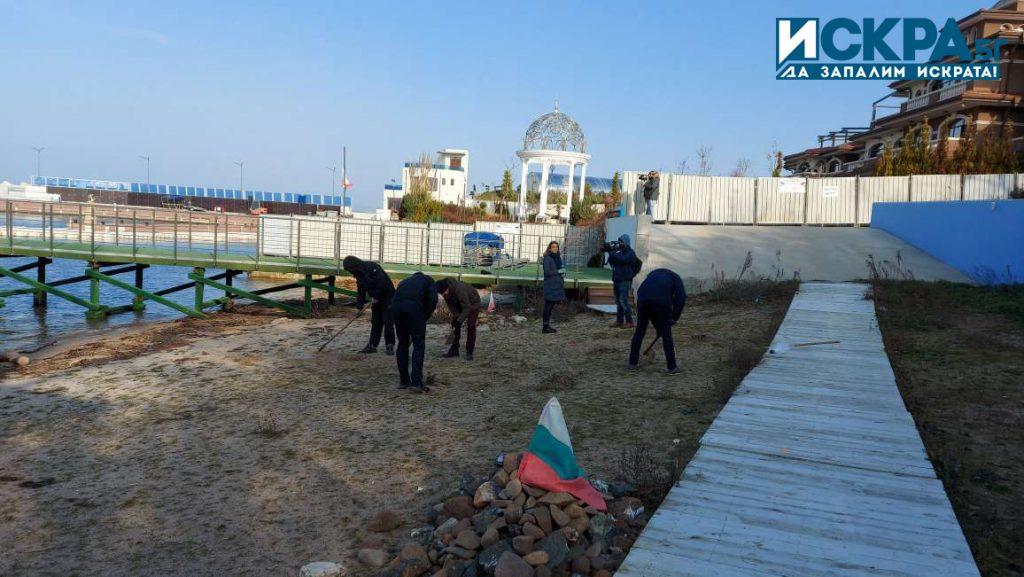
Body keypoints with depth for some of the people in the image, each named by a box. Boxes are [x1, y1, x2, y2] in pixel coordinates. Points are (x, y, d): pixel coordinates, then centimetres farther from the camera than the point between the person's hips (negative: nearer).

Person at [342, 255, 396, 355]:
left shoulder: (372, 267, -19)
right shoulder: (359, 275, 8)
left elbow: (381, 282, -27)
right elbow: (360, 292, 12)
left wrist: (375, 297, -19)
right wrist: (359, 306, 4)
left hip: (387, 297, -8)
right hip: (376, 301, 8)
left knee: (388, 322, -8)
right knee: (375, 323, 9)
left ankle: (390, 346, -4)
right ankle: (372, 345, 15)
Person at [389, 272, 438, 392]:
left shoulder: (404, 282, 41)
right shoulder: (428, 280, 29)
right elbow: (432, 300, 7)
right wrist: (424, 318, 16)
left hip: (395, 305, 4)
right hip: (414, 305, -4)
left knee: (402, 343, 18)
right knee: (419, 344, 6)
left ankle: (403, 381, 23)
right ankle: (416, 382, -1)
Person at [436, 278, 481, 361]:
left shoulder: (459, 290, -42)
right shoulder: (445, 291, -20)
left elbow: (467, 308, -38)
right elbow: (451, 305, -7)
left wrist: (459, 322, -37)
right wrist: (456, 317, -17)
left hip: (472, 303, -7)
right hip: (459, 304, 7)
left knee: (470, 326, -13)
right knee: (454, 324, 0)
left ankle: (469, 353, -7)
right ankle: (454, 350, 6)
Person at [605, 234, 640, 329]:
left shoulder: (630, 253, -8)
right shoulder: (620, 252, 16)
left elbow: (621, 259, -25)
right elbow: (612, 262, 12)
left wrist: (611, 252, -20)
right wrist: (610, 251, -3)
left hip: (625, 280, -8)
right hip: (617, 280, 8)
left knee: (623, 300, -14)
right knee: (618, 301, 9)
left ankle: (629, 322, -13)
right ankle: (619, 321, 15)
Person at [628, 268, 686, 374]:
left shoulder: (653, 274, 37)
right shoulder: (675, 277, 26)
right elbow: (681, 298, 6)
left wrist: (657, 326, 37)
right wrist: (674, 318, 14)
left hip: (643, 299, 3)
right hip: (661, 302, -3)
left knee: (639, 331, 20)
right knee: (666, 334, 9)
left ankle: (633, 362, 28)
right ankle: (672, 367, 13)